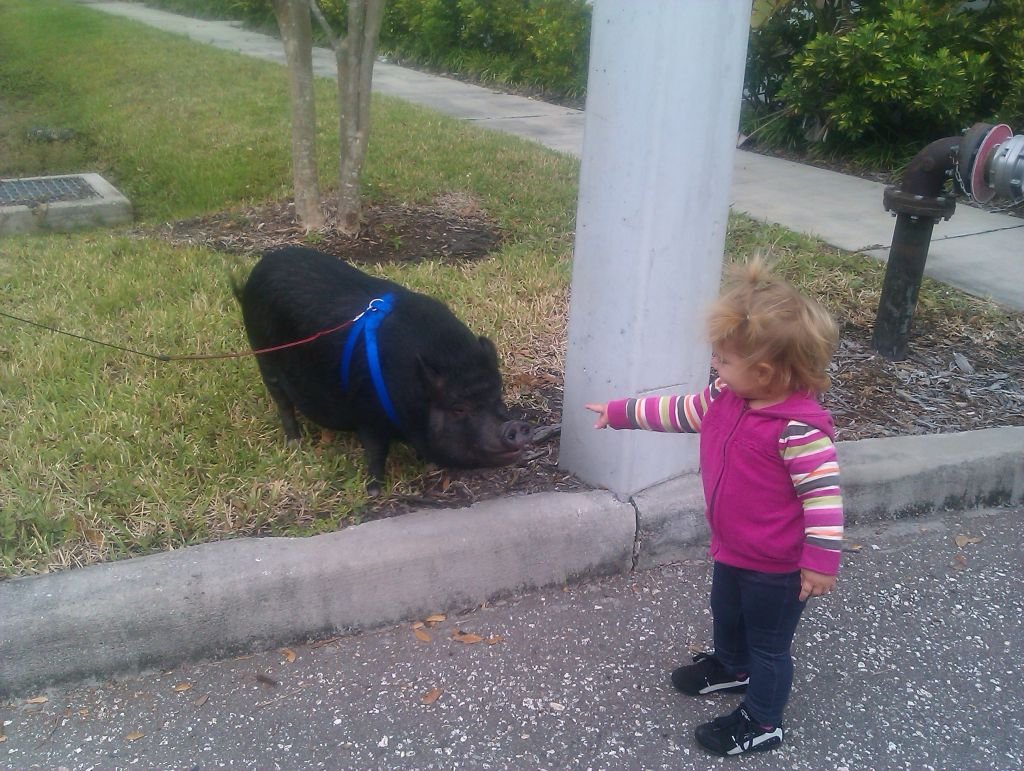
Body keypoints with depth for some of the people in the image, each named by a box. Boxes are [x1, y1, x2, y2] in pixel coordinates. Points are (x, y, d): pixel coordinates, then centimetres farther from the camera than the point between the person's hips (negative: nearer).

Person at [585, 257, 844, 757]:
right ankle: (732, 668, 59)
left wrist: (821, 560, -24)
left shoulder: (799, 426, -32)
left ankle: (761, 724, 34)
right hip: (732, 550, 9)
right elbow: (677, 411, 8)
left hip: (778, 566, -8)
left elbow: (824, 494, -28)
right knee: (726, 616, 31)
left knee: (768, 642, 13)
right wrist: (620, 413, 14)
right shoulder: (727, 398, -7)